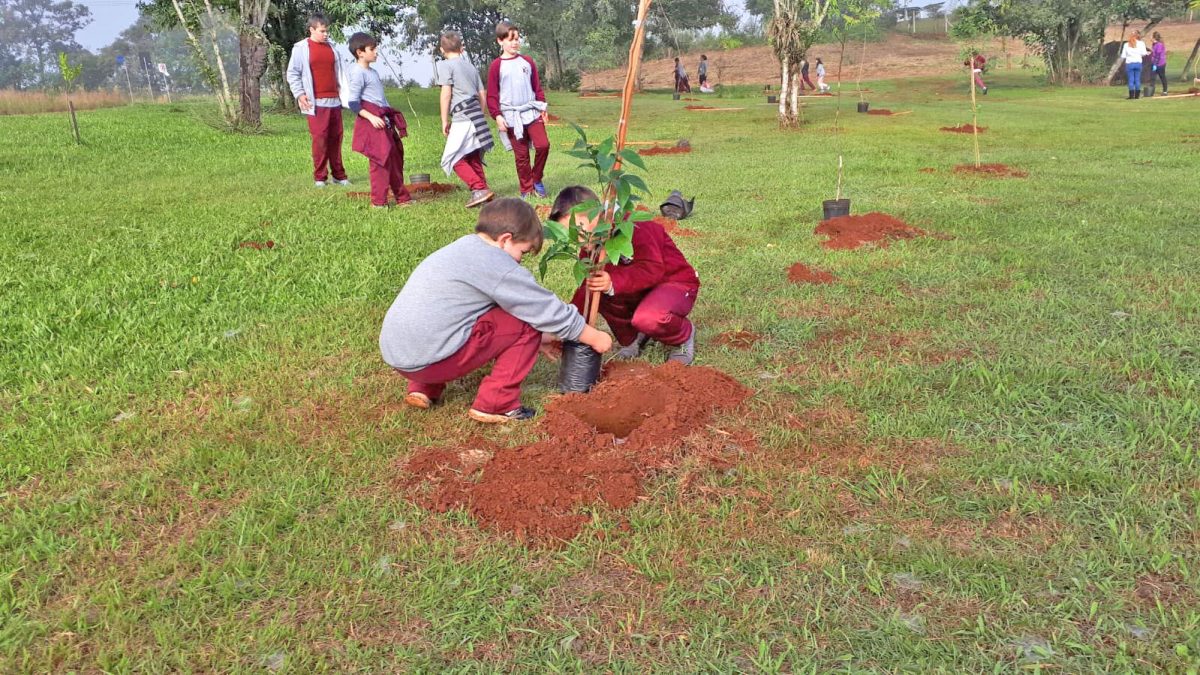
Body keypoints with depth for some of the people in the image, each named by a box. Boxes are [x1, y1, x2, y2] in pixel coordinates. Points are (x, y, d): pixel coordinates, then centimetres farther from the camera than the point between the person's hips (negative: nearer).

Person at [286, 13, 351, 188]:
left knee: (336, 138, 6)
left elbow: (339, 72, 19)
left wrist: (345, 94, 12)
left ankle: (339, 175, 13)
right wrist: (299, 94, -11)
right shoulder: (301, 48, 0)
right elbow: (292, 73, 0)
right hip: (316, 102, -5)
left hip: (334, 101, 5)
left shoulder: (332, 48, 13)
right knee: (320, 138, -6)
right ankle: (319, 177, 1)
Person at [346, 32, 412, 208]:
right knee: (381, 160, -10)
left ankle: (402, 197, 21)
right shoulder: (358, 73, -10)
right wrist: (371, 117, -23)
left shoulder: (372, 72, 19)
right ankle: (378, 201, -3)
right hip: (373, 122, -10)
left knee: (396, 158, 13)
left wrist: (391, 117, 21)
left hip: (384, 120, 10)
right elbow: (353, 103, -15)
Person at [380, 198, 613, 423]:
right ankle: (495, 404, 0)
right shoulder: (497, 266, -10)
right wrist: (594, 337, 9)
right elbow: (547, 309, -4)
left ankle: (423, 389, 24)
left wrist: (543, 338, 30)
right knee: (526, 323, -3)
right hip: (429, 359, -9)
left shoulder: (461, 248, 19)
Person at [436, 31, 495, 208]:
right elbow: (483, 97, 18)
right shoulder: (471, 67, 19)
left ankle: (480, 189, -14)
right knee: (473, 157, 16)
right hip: (477, 115, 7)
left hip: (462, 117, -7)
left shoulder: (445, 65, -1)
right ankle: (482, 190, 15)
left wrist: (444, 121, -3)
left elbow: (446, 94, -9)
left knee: (454, 159, -4)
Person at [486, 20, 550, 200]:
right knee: (521, 155, 1)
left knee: (543, 145, -13)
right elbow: (492, 95, -2)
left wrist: (542, 107, 6)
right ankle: (527, 190, 12)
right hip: (511, 116, -2)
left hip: (532, 112, 2)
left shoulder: (527, 61, 8)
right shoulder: (497, 66, -2)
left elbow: (537, 87, 14)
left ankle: (537, 179, 9)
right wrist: (497, 116, -11)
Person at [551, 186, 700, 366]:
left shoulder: (632, 226, -25)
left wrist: (613, 283, -48)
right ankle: (631, 338, 4)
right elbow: (587, 285, 0)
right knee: (593, 290, -19)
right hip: (640, 291, 7)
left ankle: (684, 334, -3)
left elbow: (653, 269, -35)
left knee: (648, 317, -39)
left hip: (676, 283, -7)